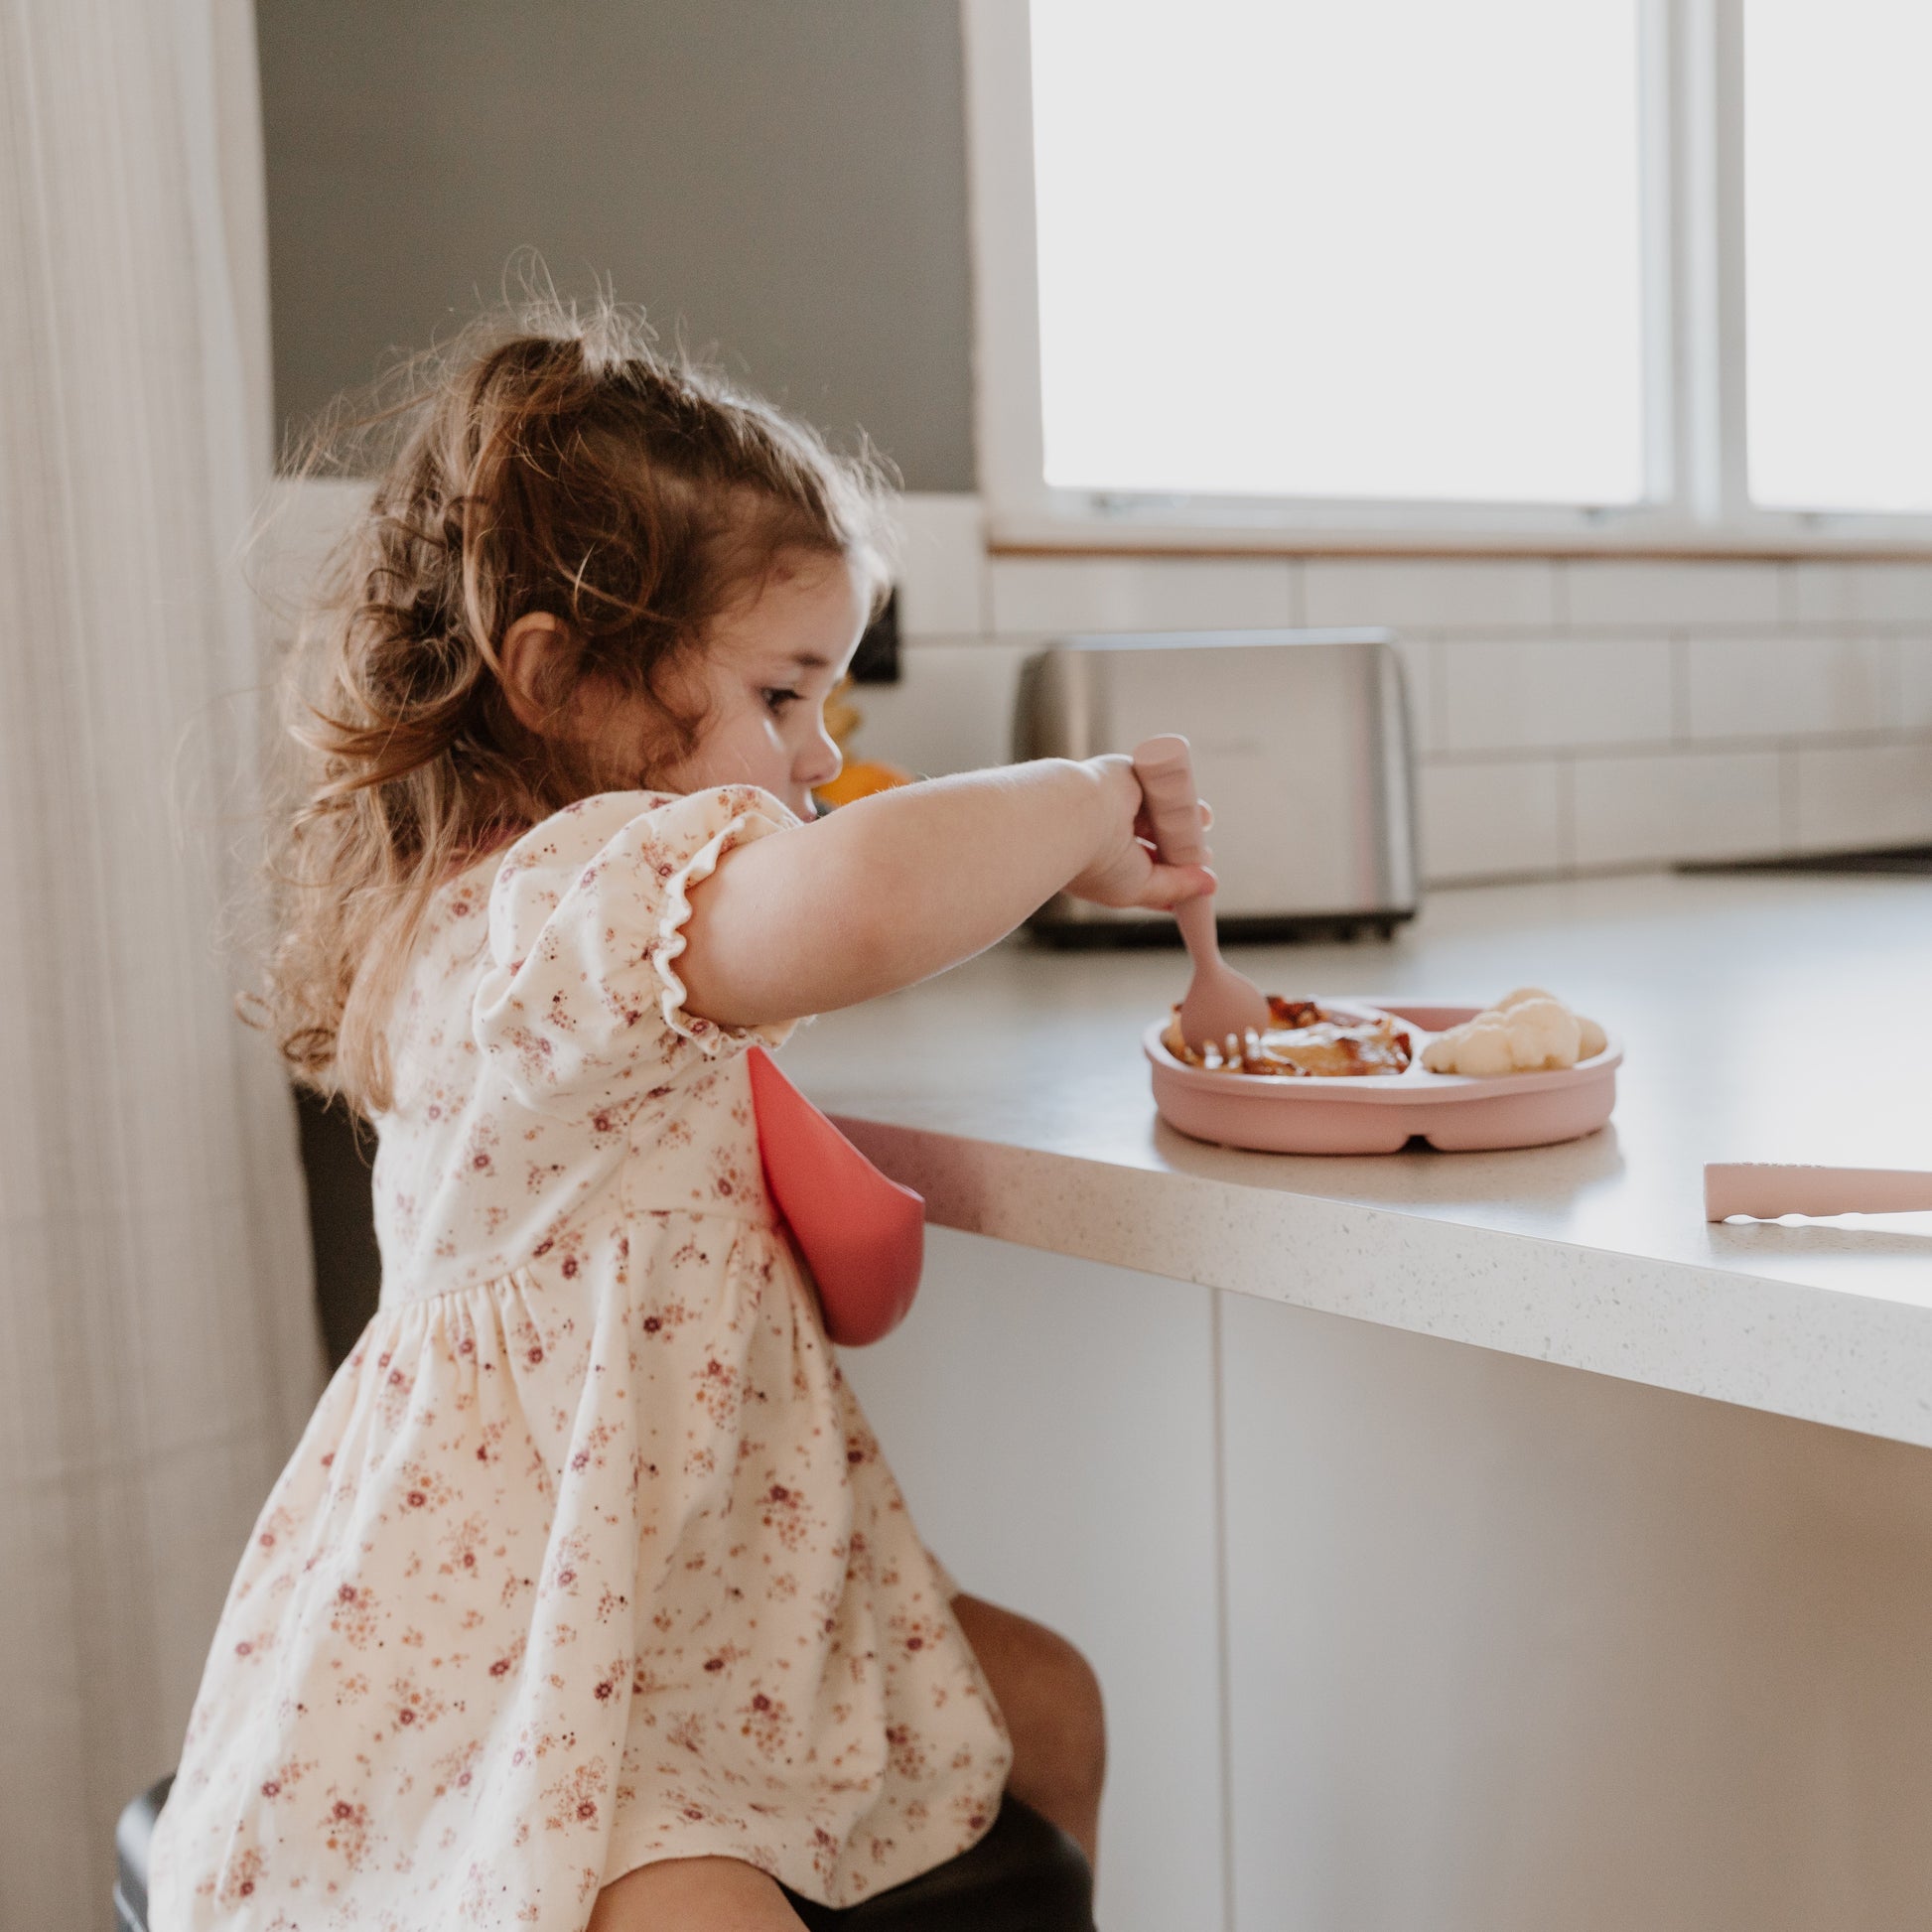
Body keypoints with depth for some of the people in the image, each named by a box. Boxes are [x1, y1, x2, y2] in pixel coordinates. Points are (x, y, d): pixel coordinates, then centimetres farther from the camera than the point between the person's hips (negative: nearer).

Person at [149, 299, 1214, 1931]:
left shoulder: (522, 892, 9)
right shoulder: (562, 905, -27)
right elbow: (855, 904, -48)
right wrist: (1077, 805, -27)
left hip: (703, 1596, 11)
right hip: (489, 1656, -11)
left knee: (1042, 1708, 17)